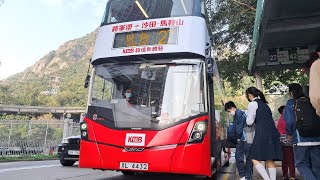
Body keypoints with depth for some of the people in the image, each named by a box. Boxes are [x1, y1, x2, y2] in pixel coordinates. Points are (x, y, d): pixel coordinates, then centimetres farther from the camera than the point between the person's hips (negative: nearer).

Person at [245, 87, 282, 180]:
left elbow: (250, 122, -2)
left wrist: (248, 118, 17)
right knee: (270, 160, 10)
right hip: (272, 132, 8)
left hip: (262, 134, -8)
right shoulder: (264, 103, 21)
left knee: (255, 159, -1)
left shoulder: (252, 104, -3)